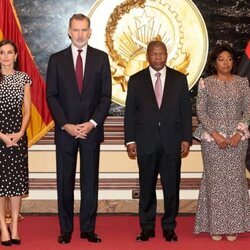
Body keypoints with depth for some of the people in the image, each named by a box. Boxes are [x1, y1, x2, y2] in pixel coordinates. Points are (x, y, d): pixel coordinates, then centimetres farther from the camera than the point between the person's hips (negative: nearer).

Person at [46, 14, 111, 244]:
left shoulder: (101, 58, 5)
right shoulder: (56, 59, 5)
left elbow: (106, 96, 2)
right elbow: (51, 96, 1)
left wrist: (92, 123, -9)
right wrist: (66, 125, -9)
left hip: (91, 129, 0)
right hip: (65, 130, 0)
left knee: (90, 180, 4)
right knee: (65, 181, 4)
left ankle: (88, 228, 12)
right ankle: (66, 229, 12)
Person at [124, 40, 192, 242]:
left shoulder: (179, 79, 7)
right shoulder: (136, 80, 6)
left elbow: (186, 111, 6)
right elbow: (130, 112, 5)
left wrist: (186, 139, 0)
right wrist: (130, 140, -1)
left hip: (172, 142, 1)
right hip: (146, 142, 0)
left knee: (172, 187, 4)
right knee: (147, 187, 5)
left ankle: (169, 227, 17)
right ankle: (147, 227, 16)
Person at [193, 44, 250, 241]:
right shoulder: (206, 83, 2)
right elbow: (201, 111, -2)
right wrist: (215, 134, -12)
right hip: (212, 137, -1)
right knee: (215, 179, -1)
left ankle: (233, 226, 11)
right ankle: (215, 225, 8)